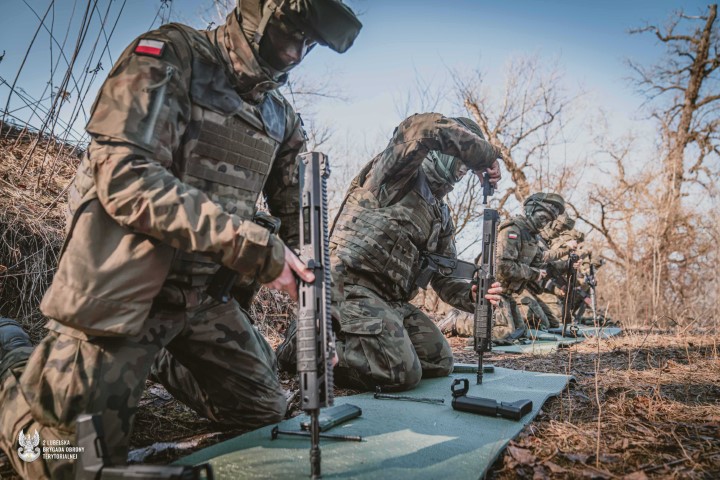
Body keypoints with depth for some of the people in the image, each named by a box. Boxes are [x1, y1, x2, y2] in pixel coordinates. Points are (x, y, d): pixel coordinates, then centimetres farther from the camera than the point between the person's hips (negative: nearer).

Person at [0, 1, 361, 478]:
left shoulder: (282, 117, 7)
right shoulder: (170, 56, -11)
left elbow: (298, 217, 9)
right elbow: (124, 176, -25)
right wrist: (252, 244, -29)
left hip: (206, 296, 6)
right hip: (124, 291, -6)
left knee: (267, 410, 14)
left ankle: (155, 359, 32)